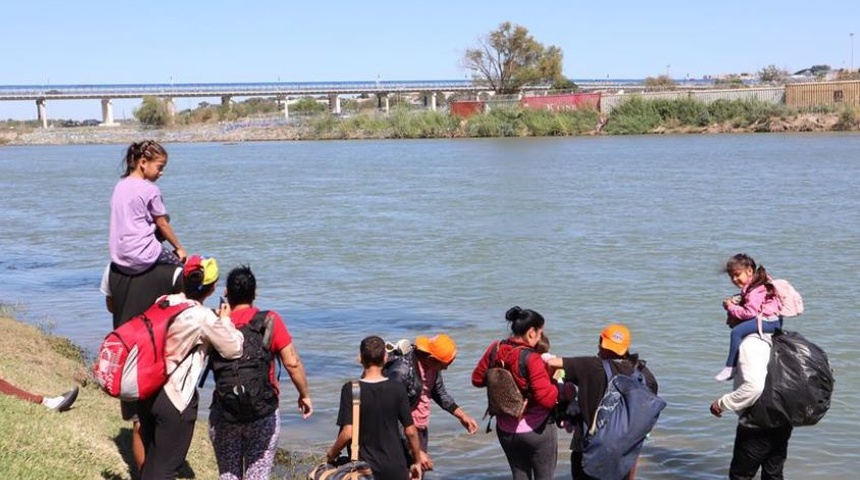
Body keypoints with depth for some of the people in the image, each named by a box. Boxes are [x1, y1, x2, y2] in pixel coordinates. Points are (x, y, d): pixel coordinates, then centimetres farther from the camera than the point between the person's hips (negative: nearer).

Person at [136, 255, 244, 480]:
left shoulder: (165, 302, 1)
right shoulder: (205, 318, -17)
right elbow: (234, 349, -9)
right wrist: (225, 320, 6)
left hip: (148, 392, 7)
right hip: (175, 400, -7)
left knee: (151, 461, 21)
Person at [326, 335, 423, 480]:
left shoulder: (350, 390, -11)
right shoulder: (397, 389, -5)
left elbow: (348, 433, -17)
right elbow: (410, 431, -2)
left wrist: (332, 453, 1)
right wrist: (417, 461, 11)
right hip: (395, 467, 1)